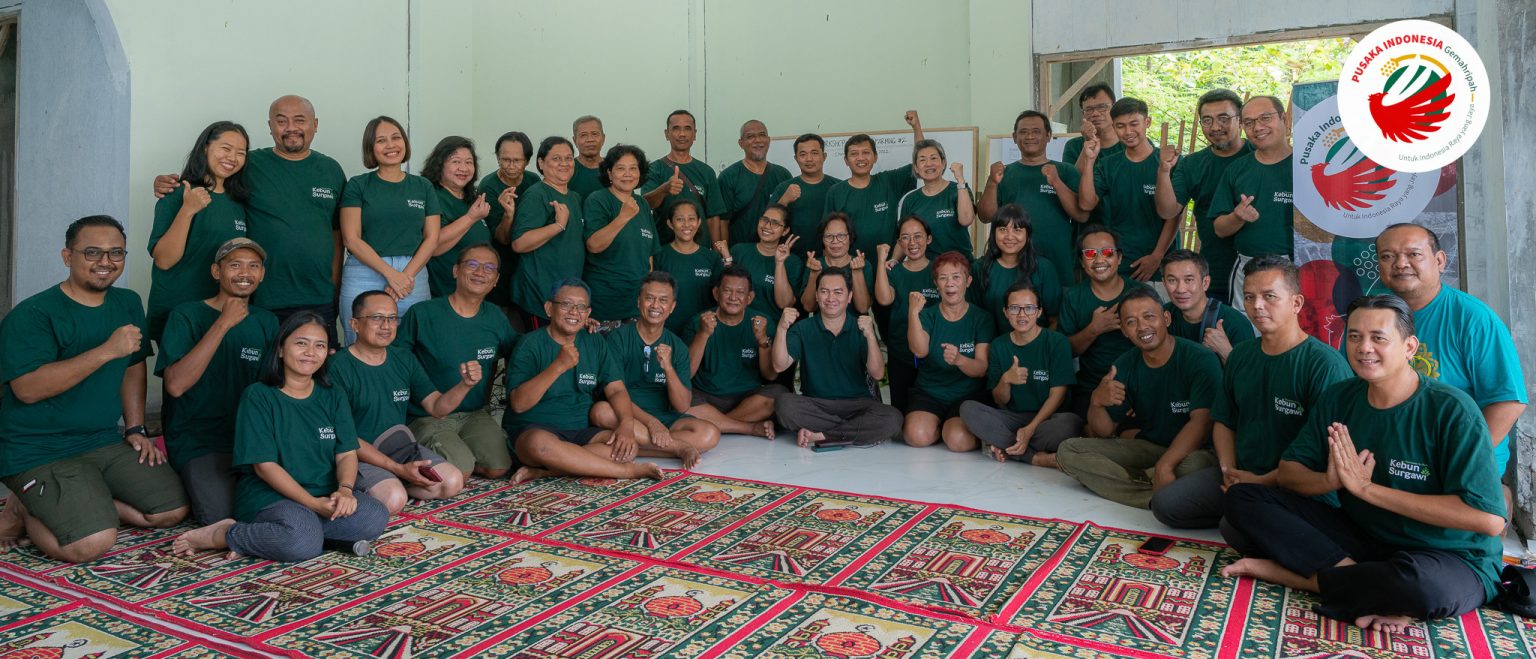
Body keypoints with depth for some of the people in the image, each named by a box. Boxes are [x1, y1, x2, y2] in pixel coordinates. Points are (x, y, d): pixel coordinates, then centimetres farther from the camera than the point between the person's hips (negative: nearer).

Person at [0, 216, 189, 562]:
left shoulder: (128, 304, 9)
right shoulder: (31, 315, -13)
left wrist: (136, 429, 9)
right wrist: (107, 351, -27)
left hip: (105, 442, 7)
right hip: (39, 452, -7)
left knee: (174, 511, -1)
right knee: (92, 543, -24)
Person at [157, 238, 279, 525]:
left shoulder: (267, 322, 11)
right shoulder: (186, 315, -3)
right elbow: (176, 384, -18)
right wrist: (223, 324, -18)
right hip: (198, 444, -4)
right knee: (224, 515, -26)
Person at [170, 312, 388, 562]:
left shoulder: (333, 397, 11)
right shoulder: (258, 396, -3)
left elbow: (347, 453, 6)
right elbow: (264, 465, -9)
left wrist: (345, 489, -17)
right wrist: (313, 503, -18)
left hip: (326, 494, 6)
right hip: (270, 496, -5)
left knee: (376, 517, -25)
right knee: (302, 542, -37)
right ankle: (221, 535, -9)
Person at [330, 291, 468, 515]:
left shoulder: (404, 359, 7)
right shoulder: (338, 367, -13)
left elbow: (437, 407, 5)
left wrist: (465, 385, -17)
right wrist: (399, 469, -20)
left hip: (401, 446, 6)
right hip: (358, 455, -6)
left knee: (452, 481, -14)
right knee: (393, 500, -30)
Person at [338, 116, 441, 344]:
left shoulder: (423, 187, 12)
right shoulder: (357, 185, 5)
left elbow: (431, 238, 5)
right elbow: (351, 239, -4)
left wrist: (407, 275, -9)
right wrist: (391, 273, -14)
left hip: (413, 276, 2)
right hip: (364, 276, -2)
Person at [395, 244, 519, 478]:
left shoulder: (495, 318, 6)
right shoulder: (422, 314, -8)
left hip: (475, 415, 4)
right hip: (429, 417, -4)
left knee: (498, 468, -18)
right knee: (460, 471, -26)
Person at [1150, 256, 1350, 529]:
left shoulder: (1326, 365, -14)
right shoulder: (1240, 355, 10)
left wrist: (1263, 482, -18)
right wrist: (1229, 470, 0)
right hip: (1238, 474, 7)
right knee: (1165, 503, -9)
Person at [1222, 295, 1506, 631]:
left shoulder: (1452, 410, -16)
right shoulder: (1339, 398, 1)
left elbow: (1489, 519, -23)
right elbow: (1289, 470, 3)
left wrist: (1367, 487, -21)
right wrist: (1329, 481, -22)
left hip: (1452, 560, -5)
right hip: (1362, 538, 6)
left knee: (1416, 580, -43)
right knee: (1242, 498, -11)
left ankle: (1282, 571, -19)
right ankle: (1367, 585, -21)